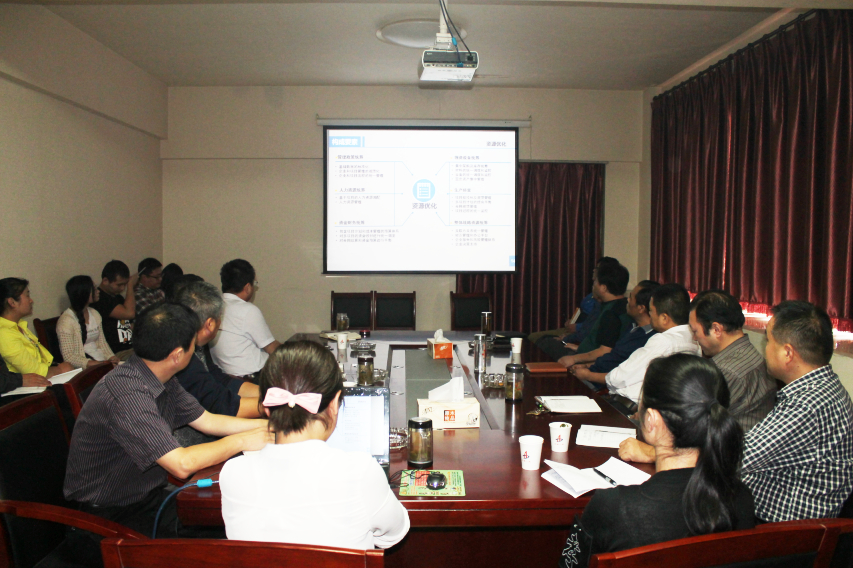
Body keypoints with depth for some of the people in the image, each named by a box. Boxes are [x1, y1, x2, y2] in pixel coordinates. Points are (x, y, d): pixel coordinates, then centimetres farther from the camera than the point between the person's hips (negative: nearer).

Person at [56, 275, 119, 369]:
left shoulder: (95, 314, 15)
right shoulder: (66, 320, -8)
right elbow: (68, 356, -12)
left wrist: (111, 356, -3)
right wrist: (90, 363, -26)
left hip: (102, 360, 7)